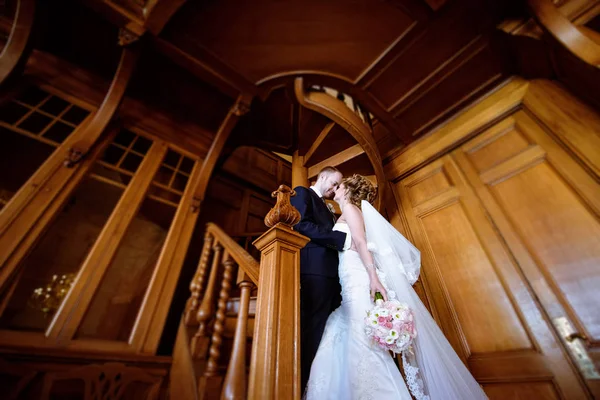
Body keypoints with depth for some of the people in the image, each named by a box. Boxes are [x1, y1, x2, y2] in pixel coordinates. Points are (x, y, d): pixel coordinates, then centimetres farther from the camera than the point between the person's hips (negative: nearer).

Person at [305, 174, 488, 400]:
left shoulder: (350, 208, 2)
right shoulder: (345, 216, 28)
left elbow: (361, 243, -13)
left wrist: (374, 277, -22)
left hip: (358, 279, -9)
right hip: (350, 281, 9)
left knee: (363, 339, -14)